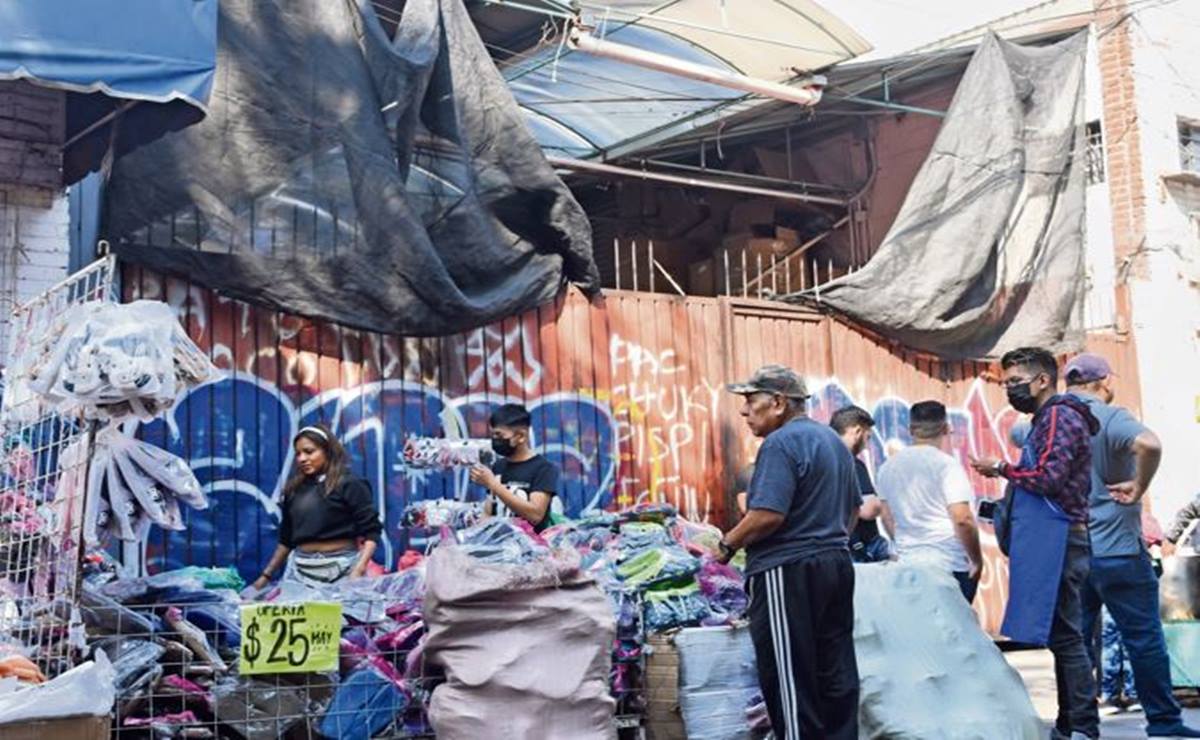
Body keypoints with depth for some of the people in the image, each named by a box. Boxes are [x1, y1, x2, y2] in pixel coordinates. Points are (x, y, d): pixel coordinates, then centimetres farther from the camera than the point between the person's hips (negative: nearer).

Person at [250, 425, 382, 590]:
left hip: (341, 568, -4)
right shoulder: (294, 489, 13)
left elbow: (371, 532, -8)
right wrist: (266, 576, 18)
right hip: (300, 569, 5)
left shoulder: (350, 485, -3)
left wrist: (358, 571, -19)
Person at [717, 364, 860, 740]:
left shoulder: (782, 443, -14)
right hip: (836, 563, 9)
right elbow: (852, 507, 23)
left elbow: (768, 514, -23)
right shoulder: (832, 439, 16)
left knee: (789, 678, -2)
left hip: (787, 572, -9)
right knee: (836, 673, 12)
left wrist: (728, 544, -10)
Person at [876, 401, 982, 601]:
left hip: (908, 563, 6)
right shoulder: (946, 464, -10)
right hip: (951, 566, -5)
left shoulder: (889, 466, 9)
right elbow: (962, 519, -16)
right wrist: (977, 560, -5)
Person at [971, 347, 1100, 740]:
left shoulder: (1060, 416, -9)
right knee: (1062, 635, 11)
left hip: (1056, 541, -10)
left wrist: (1001, 468, -8)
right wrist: (1006, 509, 17)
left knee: (1064, 636, -9)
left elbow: (1047, 477, -20)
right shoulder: (1048, 420, 21)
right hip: (1048, 541, 10)